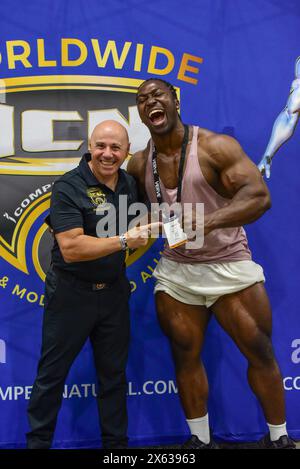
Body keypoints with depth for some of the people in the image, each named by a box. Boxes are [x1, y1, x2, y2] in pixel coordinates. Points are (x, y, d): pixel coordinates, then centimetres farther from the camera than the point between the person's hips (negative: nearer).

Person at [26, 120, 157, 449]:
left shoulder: (129, 184, 4)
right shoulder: (69, 187, -16)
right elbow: (71, 248, -26)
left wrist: (150, 225, 3)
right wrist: (124, 241, -24)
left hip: (114, 292, 5)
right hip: (71, 293, -5)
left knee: (113, 373, 15)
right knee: (52, 373, 8)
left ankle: (116, 442, 29)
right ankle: (38, 441, 25)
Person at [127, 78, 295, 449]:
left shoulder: (215, 146, -15)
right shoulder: (139, 163, 1)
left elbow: (259, 196, -26)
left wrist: (207, 223, -41)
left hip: (229, 264, -3)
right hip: (175, 270, 4)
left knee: (261, 354, 2)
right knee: (185, 357, 8)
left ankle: (278, 439, 22)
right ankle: (200, 440, 26)